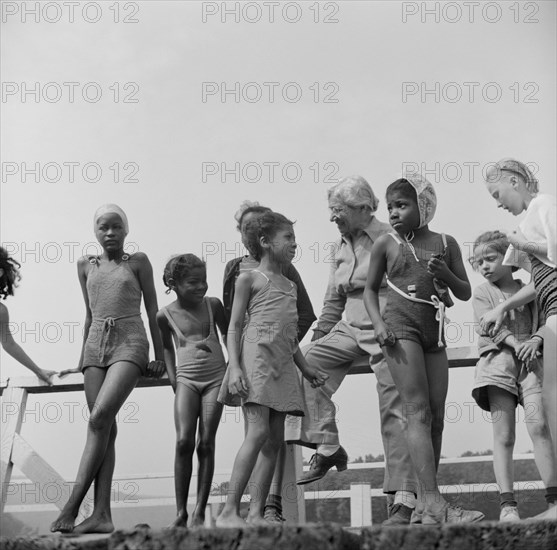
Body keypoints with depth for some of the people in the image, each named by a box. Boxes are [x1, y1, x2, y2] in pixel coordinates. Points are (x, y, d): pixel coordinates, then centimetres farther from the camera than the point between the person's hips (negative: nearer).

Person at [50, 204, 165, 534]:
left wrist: (160, 356, 4)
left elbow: (153, 311, 8)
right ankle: (102, 515, -10)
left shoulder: (138, 262, 7)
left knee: (100, 417, -21)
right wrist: (83, 356, 24)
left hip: (130, 342, -4)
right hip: (96, 344, 4)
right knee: (105, 428, -4)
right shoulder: (87, 266, 16)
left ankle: (73, 504, -24)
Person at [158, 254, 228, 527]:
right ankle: (181, 512, -10)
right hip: (186, 380, -1)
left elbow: (228, 333, 17)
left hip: (215, 378, 1)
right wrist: (172, 377, 10)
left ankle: (200, 512, -1)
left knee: (206, 443, -5)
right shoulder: (166, 315, 1)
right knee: (184, 441, -15)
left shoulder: (213, 305, 2)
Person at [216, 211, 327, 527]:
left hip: (283, 364, 8)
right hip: (256, 356, -8)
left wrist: (305, 367, 20)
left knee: (276, 438, -1)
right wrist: (234, 367, -13)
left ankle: (257, 513, -1)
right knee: (259, 431, -19)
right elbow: (235, 326, -1)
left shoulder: (290, 285, 24)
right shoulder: (250, 279, 4)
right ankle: (230, 511, -19)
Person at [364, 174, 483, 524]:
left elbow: (466, 293, 13)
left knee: (437, 418, 1)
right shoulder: (386, 244, 4)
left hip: (435, 332, 4)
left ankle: (426, 503, 7)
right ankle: (435, 504, -24)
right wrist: (379, 324, -3)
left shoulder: (446, 243, 9)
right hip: (401, 327, -4)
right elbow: (371, 289, 13)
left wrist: (446, 275, -7)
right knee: (419, 413, -14)